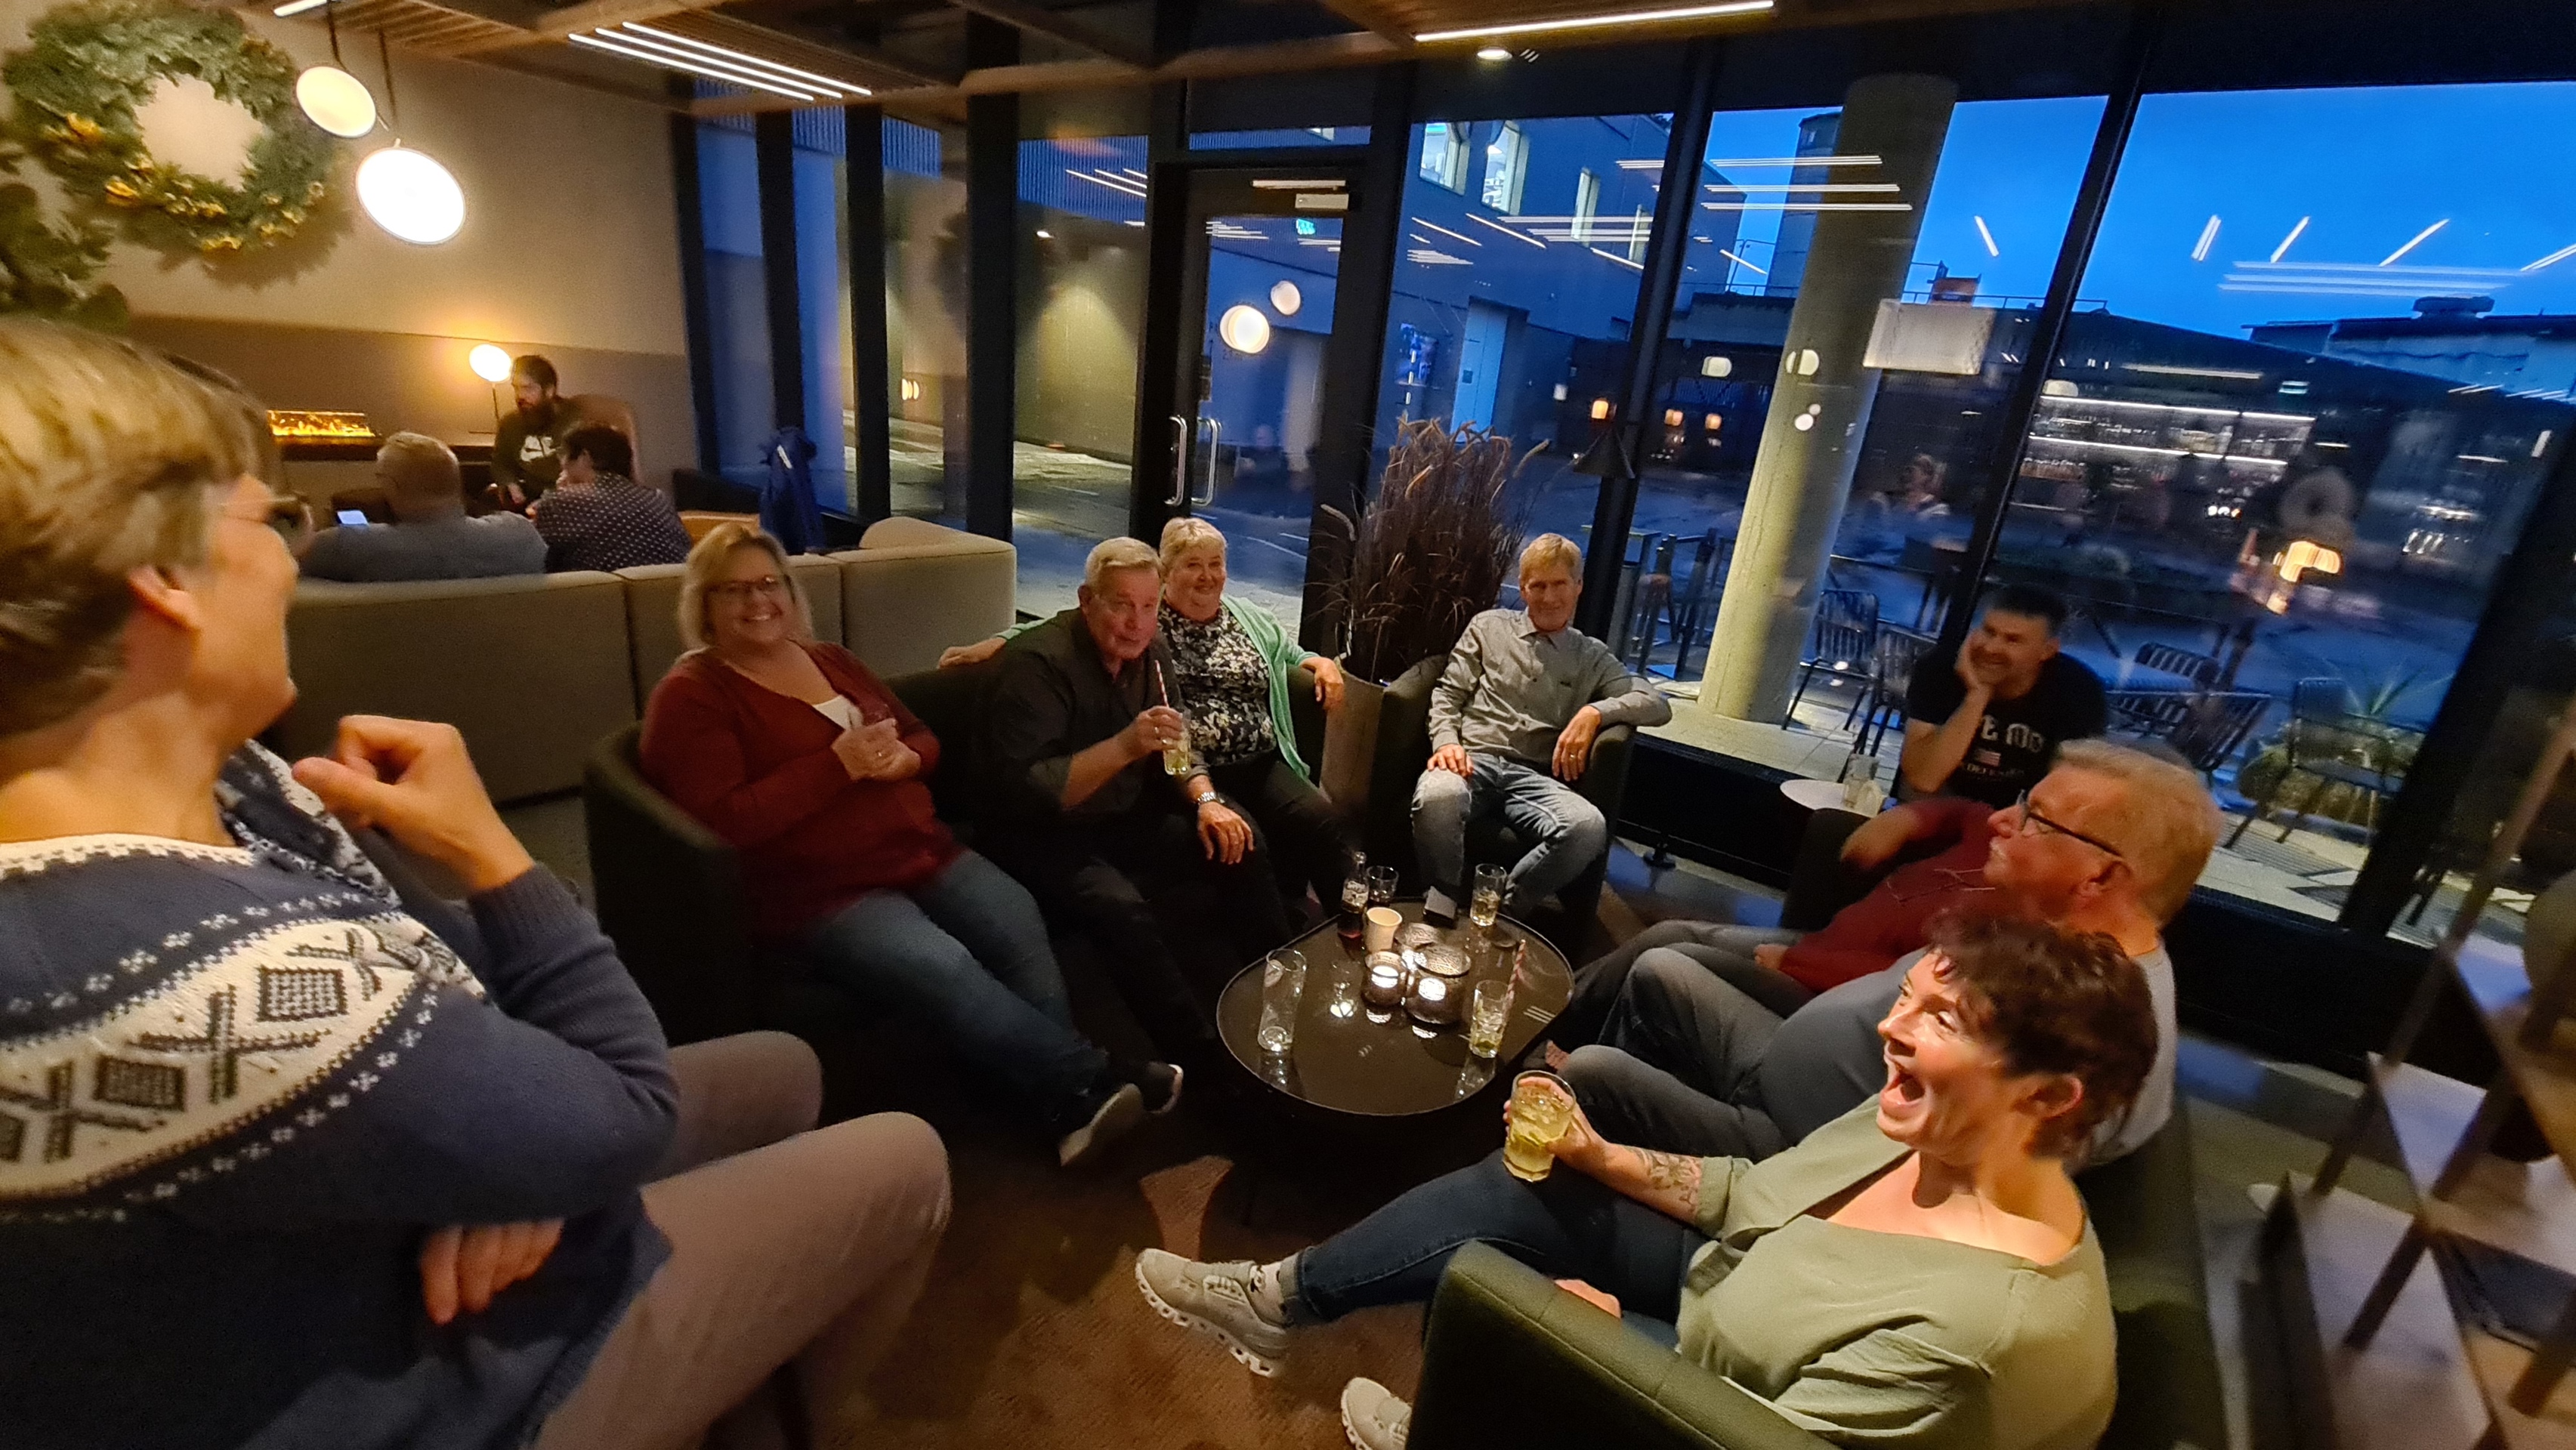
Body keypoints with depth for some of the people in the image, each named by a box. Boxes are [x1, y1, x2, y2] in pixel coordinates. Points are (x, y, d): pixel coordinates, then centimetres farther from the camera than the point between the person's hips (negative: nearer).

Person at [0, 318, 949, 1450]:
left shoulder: (216, 789, -10)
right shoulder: (208, 985, -40)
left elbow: (440, 970, -1)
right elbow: (630, 1112, -28)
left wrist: (518, 1164, -18)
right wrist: (486, 845, -24)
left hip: (378, 1234, 8)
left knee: (781, 1069, 21)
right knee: (903, 1162, 4)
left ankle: (760, 1356, 48)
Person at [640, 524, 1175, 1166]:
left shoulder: (832, 660, 18)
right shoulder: (690, 696, -1)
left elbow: (924, 737, 21)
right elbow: (722, 821, -14)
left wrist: (903, 759, -4)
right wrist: (838, 764, -18)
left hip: (923, 853, 6)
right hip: (821, 892, -5)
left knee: (1020, 926, -21)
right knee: (940, 967, -30)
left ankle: (1070, 1104, -18)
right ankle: (1093, 1080, -19)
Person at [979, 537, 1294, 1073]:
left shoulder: (1149, 654, 1)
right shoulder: (1039, 663, -22)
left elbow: (1177, 748, 11)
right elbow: (1023, 790, -29)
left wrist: (1206, 800, -9)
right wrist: (1125, 746, -37)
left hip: (1127, 818, 7)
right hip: (1047, 834, -7)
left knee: (1243, 845, -5)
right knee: (1122, 906, -33)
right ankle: (1204, 1059, -14)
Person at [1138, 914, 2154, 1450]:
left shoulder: (1978, 1330, -39)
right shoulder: (1918, 1131, -14)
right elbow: (1752, 1196, 0)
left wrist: (1611, 1323, -17)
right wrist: (1600, 1157, -7)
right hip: (1729, 1288, 7)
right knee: (1515, 1191, -4)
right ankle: (1284, 1299, 15)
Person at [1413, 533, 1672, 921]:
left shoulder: (1593, 657, 21)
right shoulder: (1489, 626, 20)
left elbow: (1658, 704, 11)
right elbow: (1448, 693, 14)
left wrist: (1595, 711, -8)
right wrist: (1446, 740, -7)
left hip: (1537, 777, 2)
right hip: (1475, 761, -1)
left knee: (1589, 829, -33)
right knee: (1436, 798, -40)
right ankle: (1444, 912, -17)